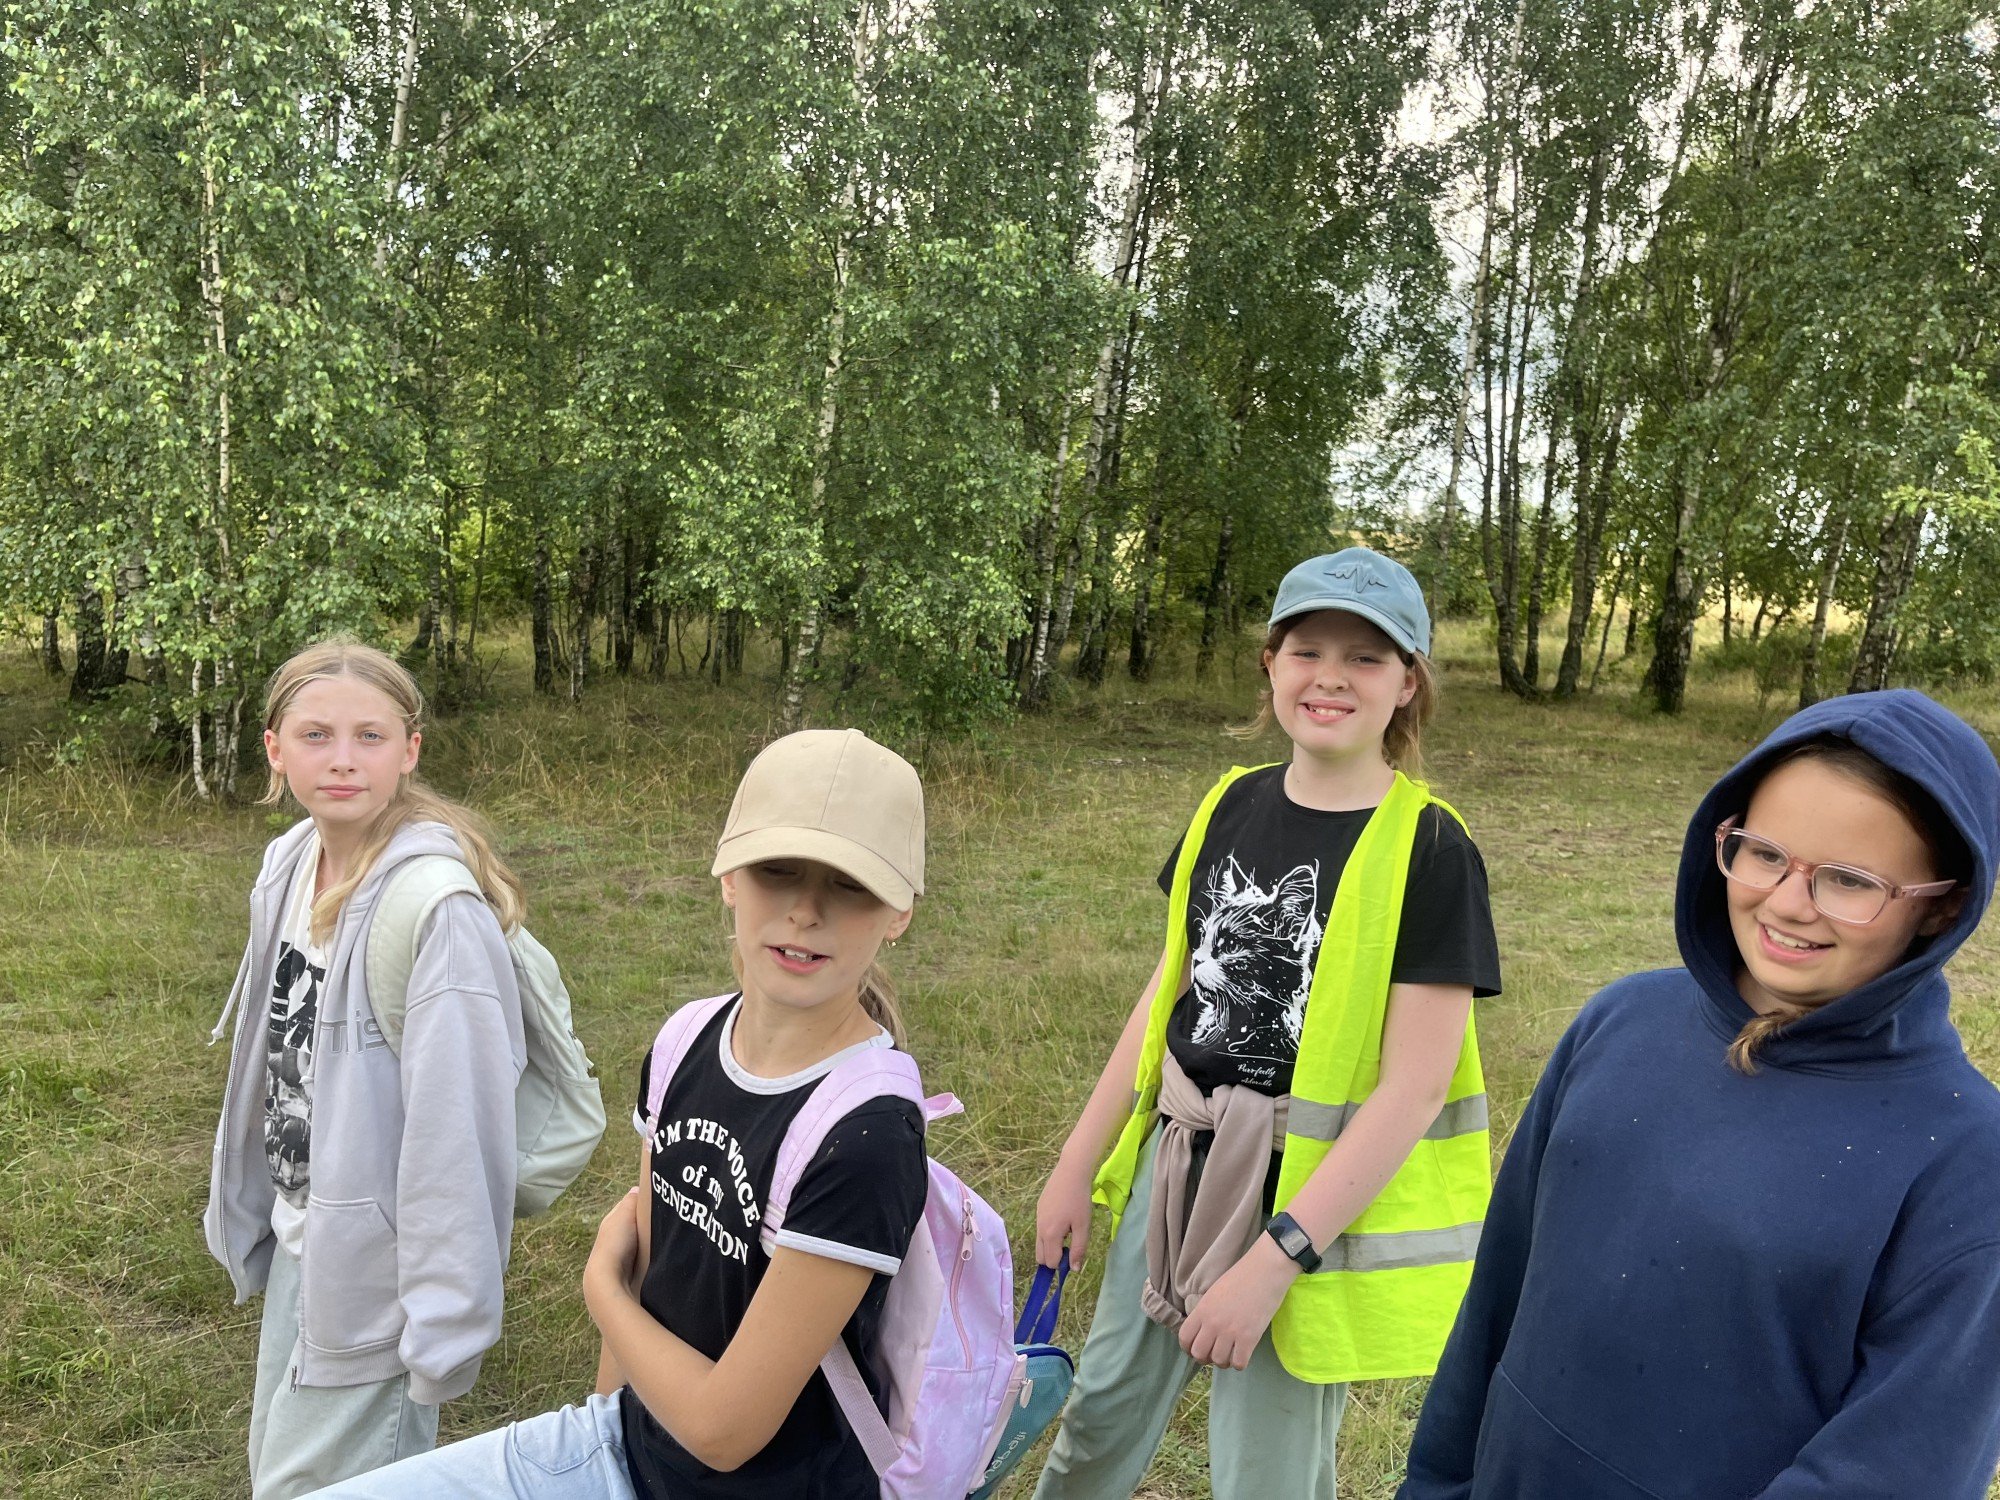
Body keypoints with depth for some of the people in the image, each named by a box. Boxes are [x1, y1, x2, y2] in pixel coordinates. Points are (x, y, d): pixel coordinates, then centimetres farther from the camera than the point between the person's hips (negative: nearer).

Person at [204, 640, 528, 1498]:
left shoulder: (440, 908, -25)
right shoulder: (289, 866, -1)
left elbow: (458, 1125, -24)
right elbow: (271, 1067, 8)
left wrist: (444, 1321, -20)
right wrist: (247, 1213, 13)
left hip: (372, 1265, -8)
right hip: (298, 1240, 8)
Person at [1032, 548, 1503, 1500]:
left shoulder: (1426, 849, -16)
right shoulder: (1233, 805, 1)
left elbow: (1414, 1085, -18)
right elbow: (1169, 991, 7)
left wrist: (1275, 1258, -21)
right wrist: (1078, 1162, 8)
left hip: (1309, 1195, -5)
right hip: (1175, 1161, 5)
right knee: (1102, 1414, 22)